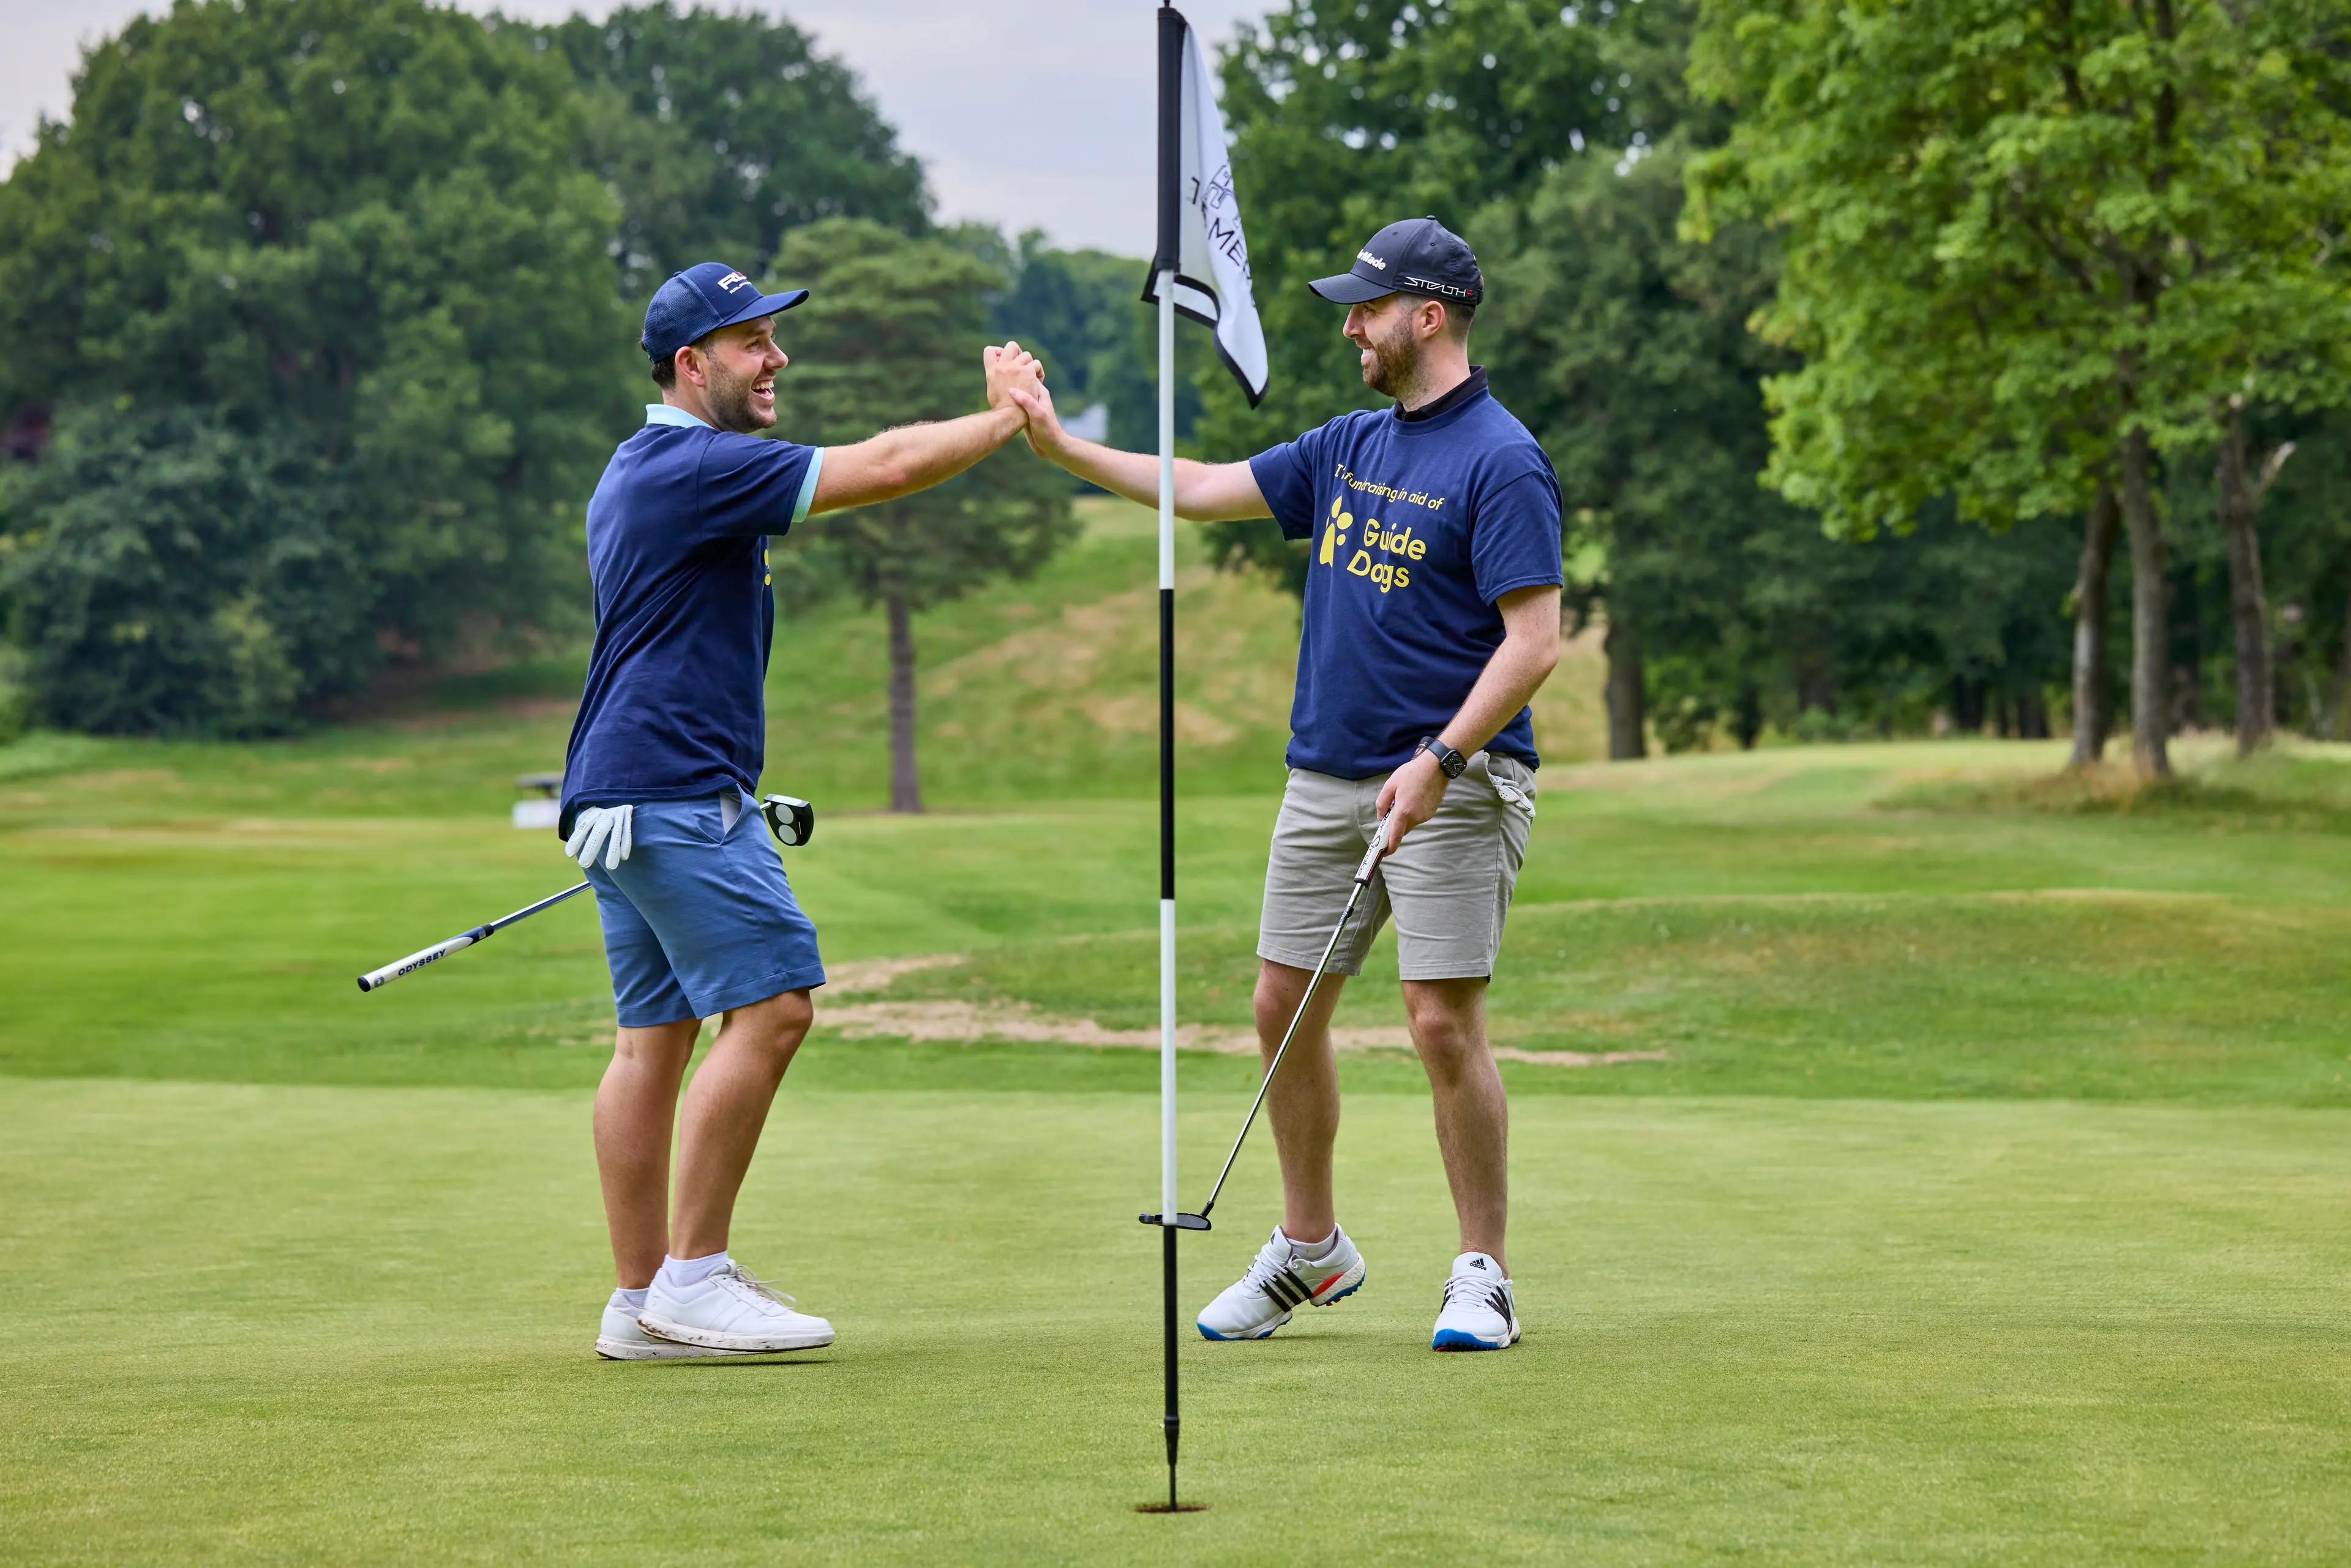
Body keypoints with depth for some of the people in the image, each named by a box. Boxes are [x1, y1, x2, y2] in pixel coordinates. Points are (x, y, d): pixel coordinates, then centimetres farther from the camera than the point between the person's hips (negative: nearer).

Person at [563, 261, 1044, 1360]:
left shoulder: (641, 471, 19)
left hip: (626, 797, 11)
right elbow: (887, 467, -16)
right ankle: (694, 1277, -10)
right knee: (770, 1004, -11)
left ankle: (642, 1299, 8)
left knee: (655, 1035, 8)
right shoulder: (698, 466, -14)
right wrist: (1005, 414, -3)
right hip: (678, 788, -11)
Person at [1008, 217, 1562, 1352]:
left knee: (1443, 1023, -10)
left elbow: (1534, 642, -17)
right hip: (1324, 779, 8)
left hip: (1450, 787, -8)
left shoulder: (1500, 462, -12)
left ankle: (1481, 1277, 1)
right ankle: (1309, 1250, 24)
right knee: (1283, 1007, 9)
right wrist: (1058, 442, 12)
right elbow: (1205, 491, 18)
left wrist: (1437, 763, -24)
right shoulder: (1350, 446, 13)